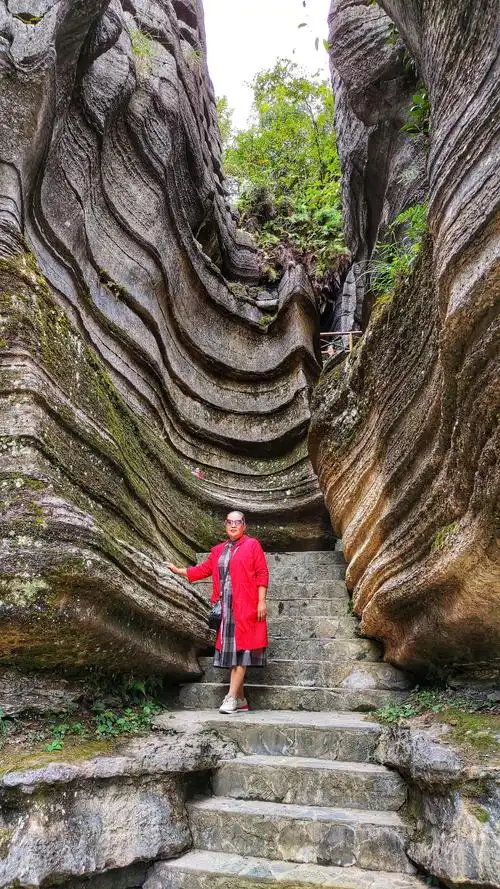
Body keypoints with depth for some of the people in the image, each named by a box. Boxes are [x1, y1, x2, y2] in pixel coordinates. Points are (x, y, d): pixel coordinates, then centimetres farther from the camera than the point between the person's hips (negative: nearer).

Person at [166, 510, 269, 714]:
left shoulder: (252, 545, 0)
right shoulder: (219, 550, 17)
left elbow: (262, 574, -5)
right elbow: (204, 569, 18)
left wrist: (261, 601, -11)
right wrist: (178, 570, 16)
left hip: (245, 606, -6)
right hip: (226, 607, 6)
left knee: (240, 649, -6)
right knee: (231, 651, 6)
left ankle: (231, 697, -3)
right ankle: (241, 700, 14)